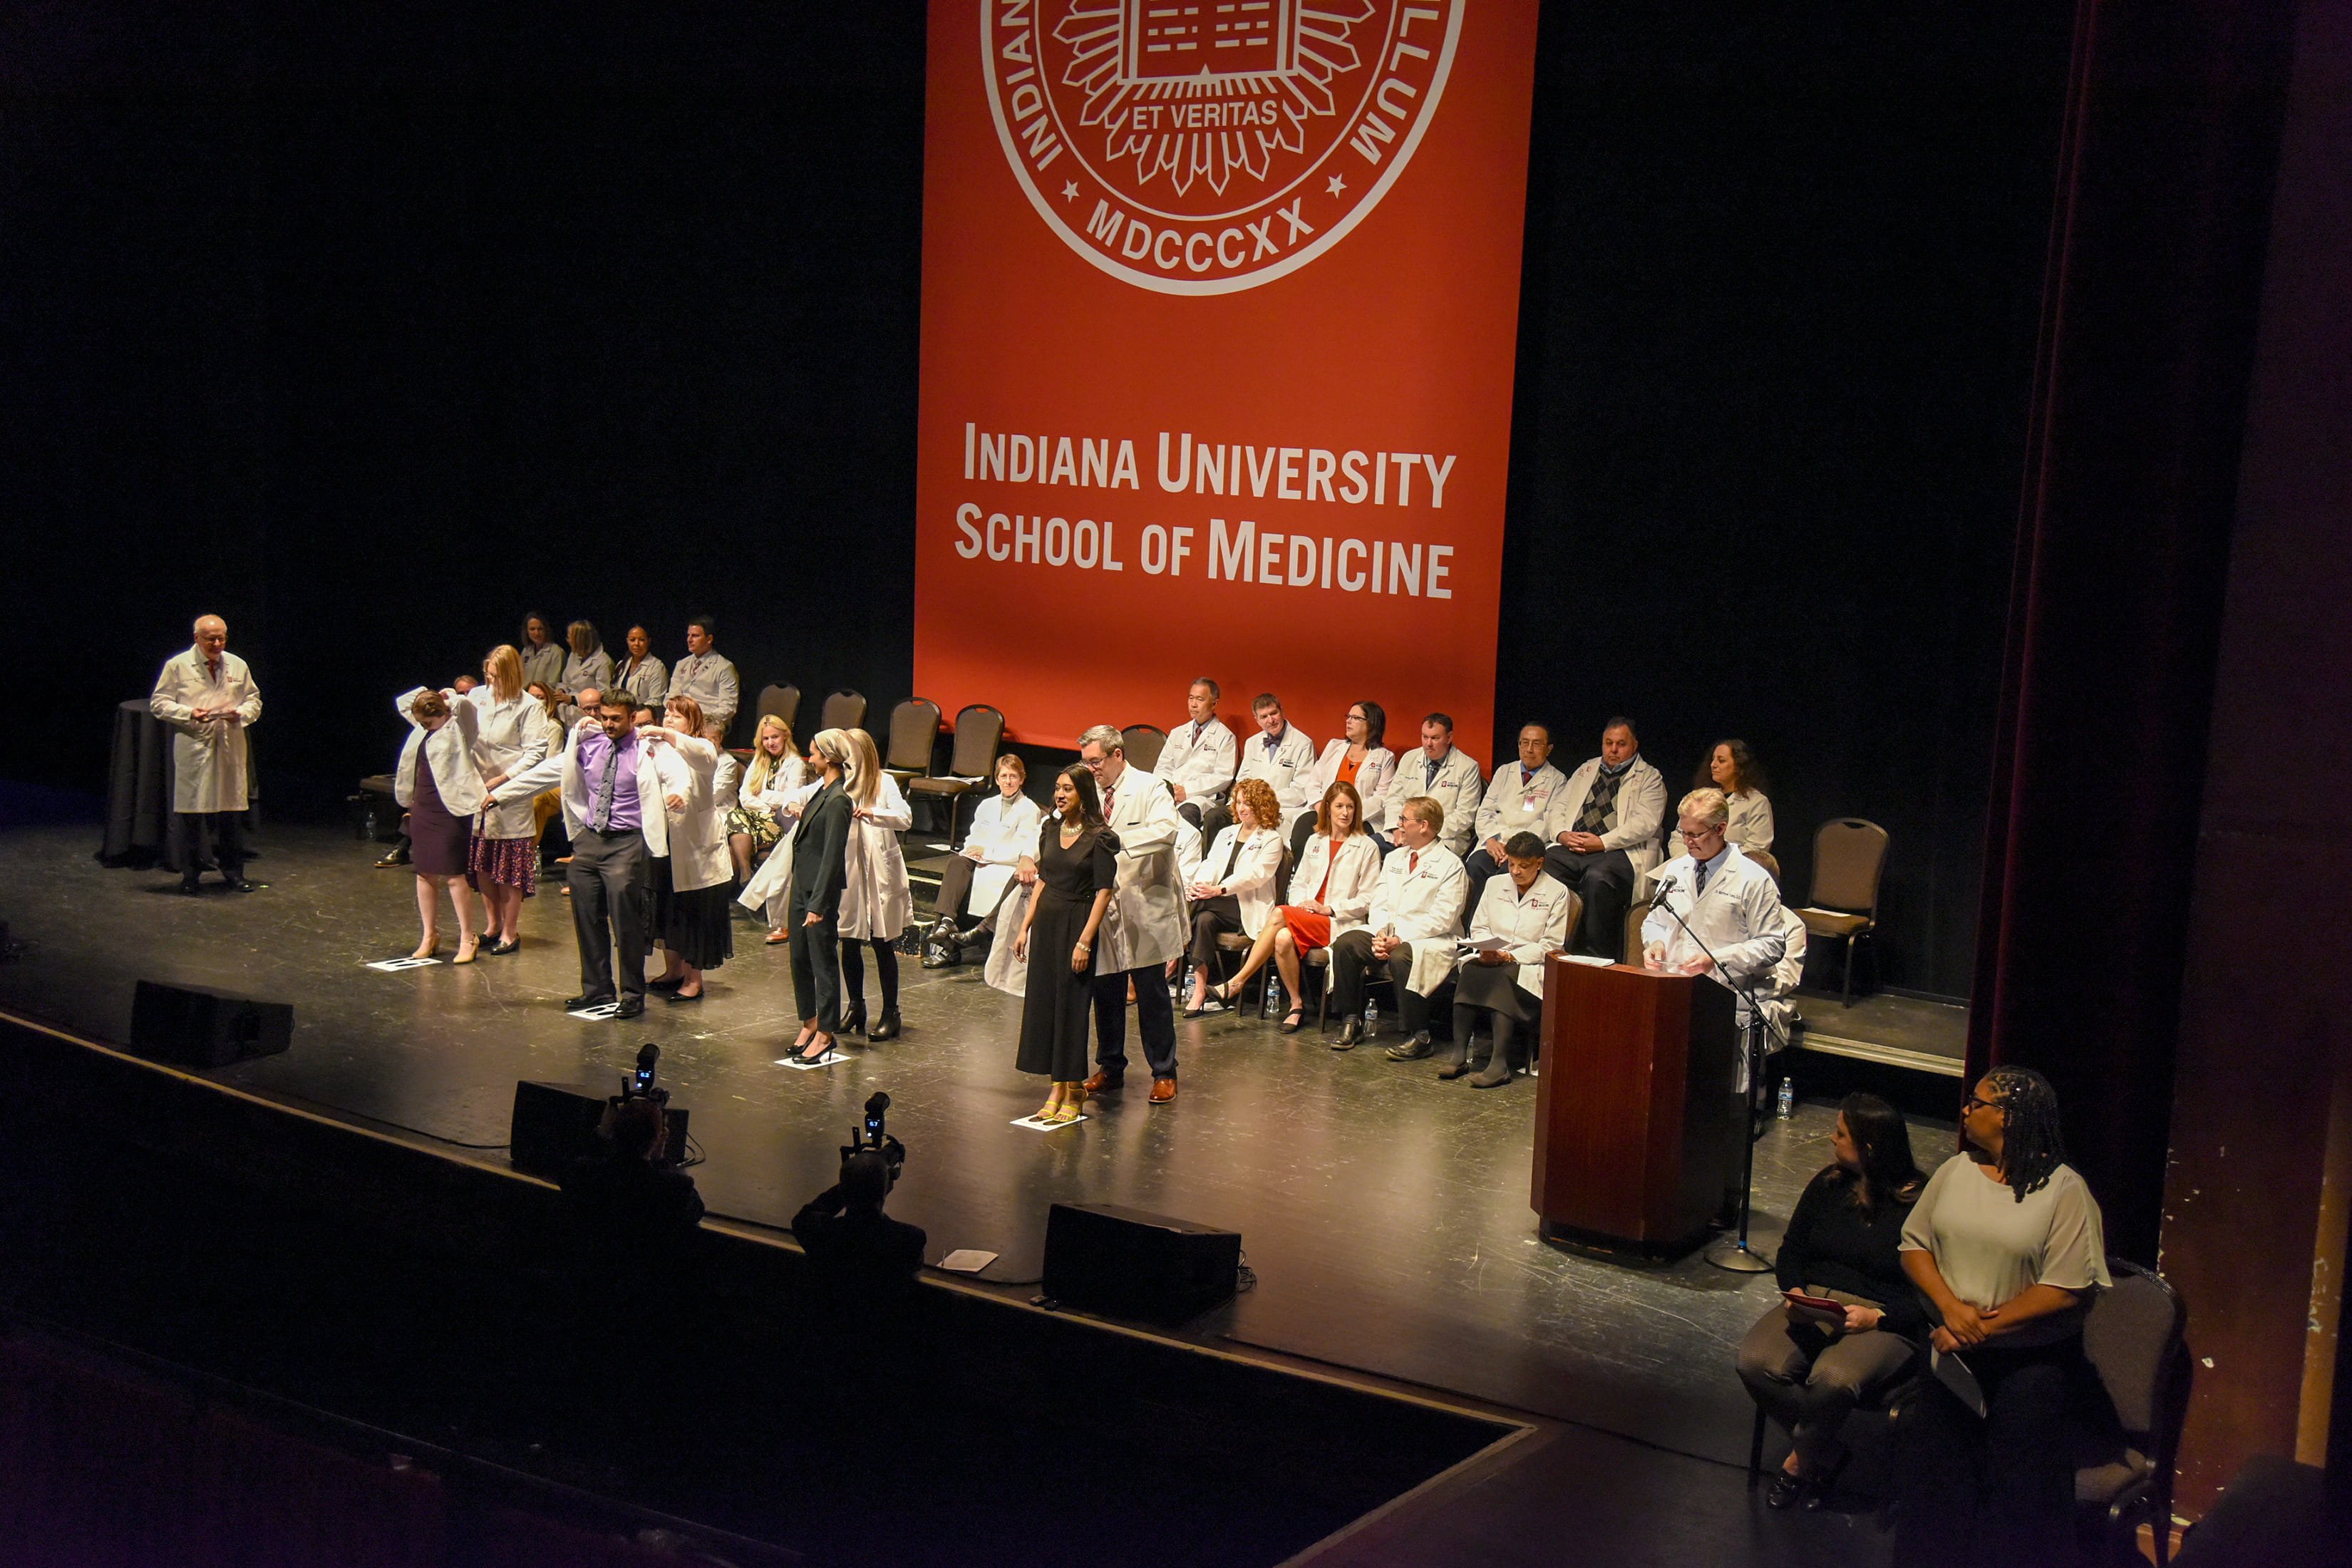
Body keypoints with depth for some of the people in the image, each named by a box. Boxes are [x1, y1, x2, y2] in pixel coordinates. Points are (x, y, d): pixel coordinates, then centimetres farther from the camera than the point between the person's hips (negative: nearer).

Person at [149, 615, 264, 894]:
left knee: (231, 813, 5)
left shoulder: (238, 666, 11)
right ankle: (190, 875, 10)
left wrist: (241, 713, -5)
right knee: (189, 813, -1)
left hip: (230, 748, 3)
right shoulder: (177, 666, 2)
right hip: (193, 748, -3)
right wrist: (189, 713, -15)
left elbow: (254, 701, 17)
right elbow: (159, 703, 2)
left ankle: (233, 873, 15)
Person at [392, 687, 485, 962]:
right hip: (422, 810, 7)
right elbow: (401, 701, 27)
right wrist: (429, 693, 15)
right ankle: (429, 936, 19)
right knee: (425, 874, 10)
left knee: (454, 876, -7)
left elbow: (465, 702, -23)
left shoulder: (458, 728, -7)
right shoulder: (421, 729, 13)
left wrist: (447, 700, -3)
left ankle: (467, 938, 2)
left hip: (450, 811, -7)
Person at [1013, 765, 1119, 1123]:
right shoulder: (1051, 830, 9)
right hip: (1046, 921, 6)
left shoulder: (1100, 838, -11)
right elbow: (1042, 881, 14)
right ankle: (1056, 1087, 16)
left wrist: (1084, 942, -17)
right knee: (1043, 1001, 6)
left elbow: (1104, 892, -13)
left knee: (1071, 1005, -2)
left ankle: (1074, 1091, 9)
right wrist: (1025, 927, 9)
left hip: (1078, 922, -6)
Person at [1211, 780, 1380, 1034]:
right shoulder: (1315, 842, 20)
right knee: (1282, 939, -33)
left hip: (1339, 923, -4)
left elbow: (1367, 900, 0)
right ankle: (1296, 1004, -20)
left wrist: (1328, 909, -10)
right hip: (1305, 917, 5)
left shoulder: (1366, 847, 4)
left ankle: (1236, 983, -25)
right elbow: (1298, 882, 22)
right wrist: (1301, 904, -1)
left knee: (1280, 915, -31)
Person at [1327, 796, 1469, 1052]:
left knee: (1402, 957, -37)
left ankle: (1418, 1036, -23)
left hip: (1432, 940, -6)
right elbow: (1379, 903, 12)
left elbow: (1442, 919, -13)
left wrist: (1400, 939, -20)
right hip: (1387, 934, 6)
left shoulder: (1450, 865, -6)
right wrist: (1380, 934, -10)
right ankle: (1351, 1022, -8)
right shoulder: (1394, 858, 17)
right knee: (1345, 943, -18)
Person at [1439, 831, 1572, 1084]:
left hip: (1530, 965, -4)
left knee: (1502, 977, -35)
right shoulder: (1495, 884, 17)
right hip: (1491, 960, 4)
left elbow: (1551, 945, -3)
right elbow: (1478, 927, 17)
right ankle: (1458, 1052, -34)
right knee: (1469, 971, -29)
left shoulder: (1557, 892, 2)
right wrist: (1486, 950, -6)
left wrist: (1510, 956, -14)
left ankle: (1500, 1063, -41)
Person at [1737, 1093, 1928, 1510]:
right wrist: (1795, 1292, -2)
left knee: (1832, 1379, -36)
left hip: (1887, 1322, -5)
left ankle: (1802, 1461, -4)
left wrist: (1876, 1318, -22)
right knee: (1756, 1362, -24)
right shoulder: (1828, 1185, 10)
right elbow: (1791, 1252, 19)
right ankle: (1827, 1453, -2)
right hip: (1815, 1304, 6)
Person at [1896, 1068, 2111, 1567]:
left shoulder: (2064, 1191, -12)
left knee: (2019, 1482, 3)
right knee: (1937, 1465, 11)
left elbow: (2067, 1290, -17)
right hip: (1954, 1349, 5)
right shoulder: (1955, 1171, 4)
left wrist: (1983, 1327, -17)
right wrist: (1952, 1308, -13)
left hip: (2031, 1360, -5)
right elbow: (1914, 1244, 4)